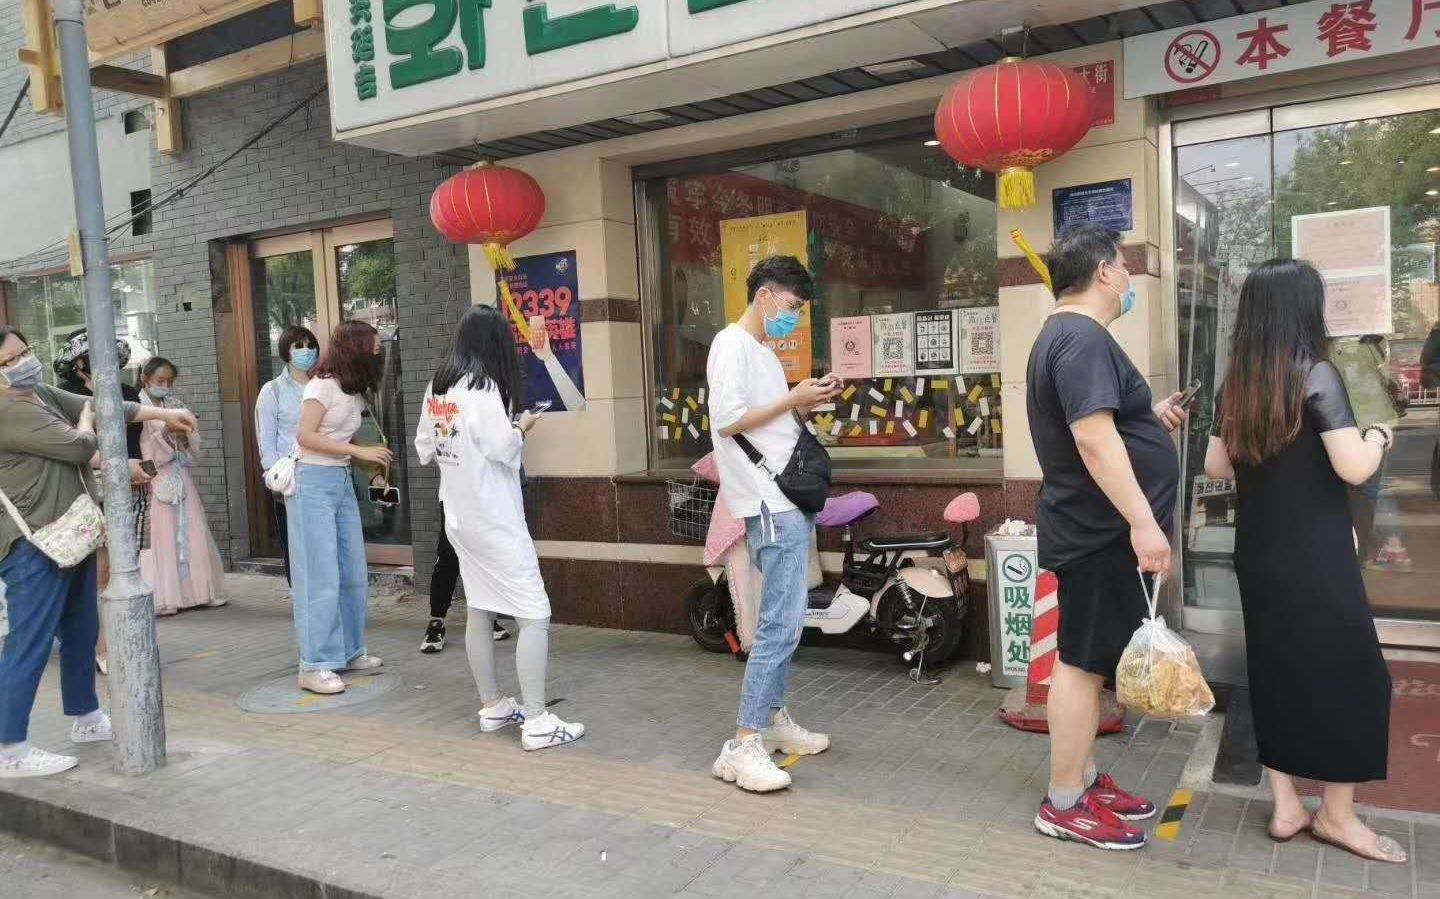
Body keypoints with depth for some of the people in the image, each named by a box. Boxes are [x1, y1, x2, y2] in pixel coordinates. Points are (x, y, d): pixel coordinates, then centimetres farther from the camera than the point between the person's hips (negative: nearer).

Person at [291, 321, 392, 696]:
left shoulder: (355, 391, 13)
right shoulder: (323, 385, -10)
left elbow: (342, 441, 9)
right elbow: (305, 436, -17)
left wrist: (372, 459, -5)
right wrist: (359, 451, -19)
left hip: (342, 482, 8)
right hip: (313, 482, -8)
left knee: (354, 573, 9)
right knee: (321, 577, -6)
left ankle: (349, 651, 21)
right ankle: (314, 667, 0)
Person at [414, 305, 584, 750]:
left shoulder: (437, 387, 7)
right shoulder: (483, 388, -17)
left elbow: (423, 447, 14)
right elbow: (503, 449, -21)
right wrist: (521, 427, -3)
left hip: (459, 514, 9)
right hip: (493, 517, -9)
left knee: (479, 609, 15)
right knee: (534, 612, -5)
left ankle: (493, 707, 24)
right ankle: (536, 721, -6)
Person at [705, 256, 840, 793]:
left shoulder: (763, 350, 19)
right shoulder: (732, 344, -9)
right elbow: (728, 420, -19)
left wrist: (804, 406, 5)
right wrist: (793, 399, -13)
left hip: (788, 501, 10)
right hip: (769, 504, -10)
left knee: (784, 619, 14)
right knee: (781, 624, -13)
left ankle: (774, 718, 25)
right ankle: (743, 746, -10)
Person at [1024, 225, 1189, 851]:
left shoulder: (1068, 335, 17)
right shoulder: (1083, 338, -18)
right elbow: (1094, 439, -28)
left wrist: (1150, 420, 23)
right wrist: (1143, 523, -29)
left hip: (1097, 530, 11)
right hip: (1100, 533, -11)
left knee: (1090, 659, 16)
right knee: (1084, 663, -3)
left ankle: (1085, 780, 27)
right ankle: (1064, 806, 7)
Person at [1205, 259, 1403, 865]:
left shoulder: (1234, 386, 4)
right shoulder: (1316, 376, -14)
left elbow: (1216, 466, 11)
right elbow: (1354, 469, -18)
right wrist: (1378, 438, 2)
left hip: (1258, 555, 6)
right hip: (1315, 557, -6)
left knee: (1274, 670, 13)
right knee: (1351, 672, 7)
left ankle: (1285, 806, 19)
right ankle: (1337, 814, 15)